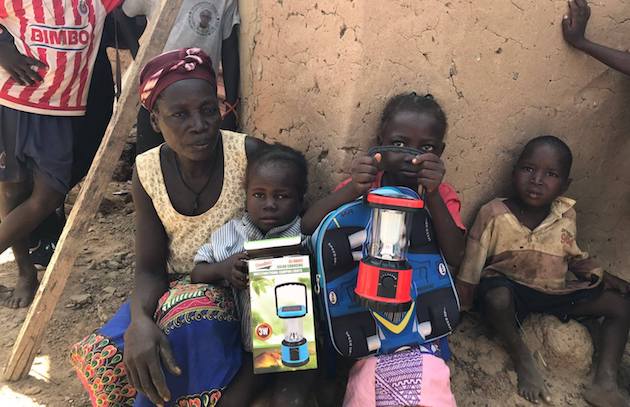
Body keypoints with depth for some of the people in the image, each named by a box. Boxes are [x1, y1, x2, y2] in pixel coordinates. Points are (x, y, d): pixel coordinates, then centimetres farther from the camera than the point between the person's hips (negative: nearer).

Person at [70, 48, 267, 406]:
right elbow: (150, 268, -5)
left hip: (239, 288, -2)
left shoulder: (249, 155, -17)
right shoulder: (147, 172, -7)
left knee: (190, 317, -32)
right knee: (107, 359, -18)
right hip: (174, 287, 3)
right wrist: (139, 319, -24)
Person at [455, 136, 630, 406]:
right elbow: (471, 265, -10)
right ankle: (523, 361, -12)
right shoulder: (494, 214, -15)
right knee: (497, 299, -39)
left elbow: (574, 255, 15)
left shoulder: (566, 214, -2)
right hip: (509, 286, -5)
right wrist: (461, 305, -11)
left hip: (556, 290, 5)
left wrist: (603, 277, 1)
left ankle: (605, 383, -5)